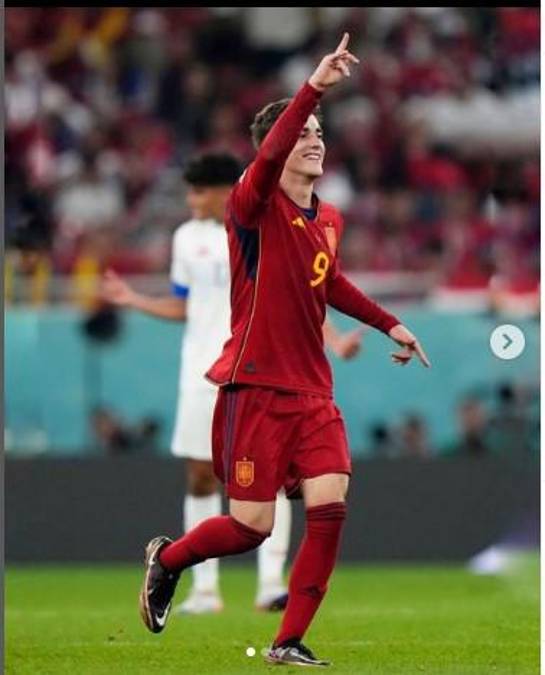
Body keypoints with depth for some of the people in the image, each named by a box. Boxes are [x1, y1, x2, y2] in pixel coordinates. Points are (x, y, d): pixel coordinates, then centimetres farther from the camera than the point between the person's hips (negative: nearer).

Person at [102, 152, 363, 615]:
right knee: (201, 476, 2)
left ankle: (271, 581, -11)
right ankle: (204, 588, 8)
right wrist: (134, 300, 7)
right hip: (204, 375, 3)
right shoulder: (188, 239, 10)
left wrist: (334, 341, -12)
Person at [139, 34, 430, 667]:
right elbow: (266, 161, -34)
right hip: (255, 388, -6)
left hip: (312, 392, 6)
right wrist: (313, 88, -45)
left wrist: (389, 324, 28)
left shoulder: (329, 220, 10)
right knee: (251, 528, -3)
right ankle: (166, 558, 28)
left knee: (329, 510, -10)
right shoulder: (255, 207, -12)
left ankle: (289, 643, 1)